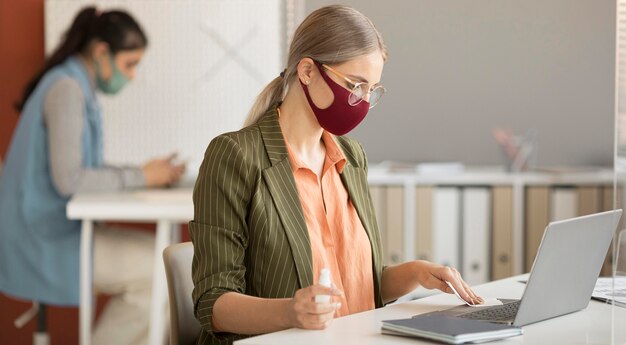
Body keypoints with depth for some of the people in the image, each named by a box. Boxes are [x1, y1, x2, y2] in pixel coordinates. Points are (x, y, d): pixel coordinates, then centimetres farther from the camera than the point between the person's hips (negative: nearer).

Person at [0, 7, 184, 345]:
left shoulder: (78, 87, 13)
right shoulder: (67, 89, -18)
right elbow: (68, 179, -25)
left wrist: (145, 172, 2)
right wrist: (140, 177, -15)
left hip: (54, 231, 10)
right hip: (48, 242, -10)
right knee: (158, 271, -12)